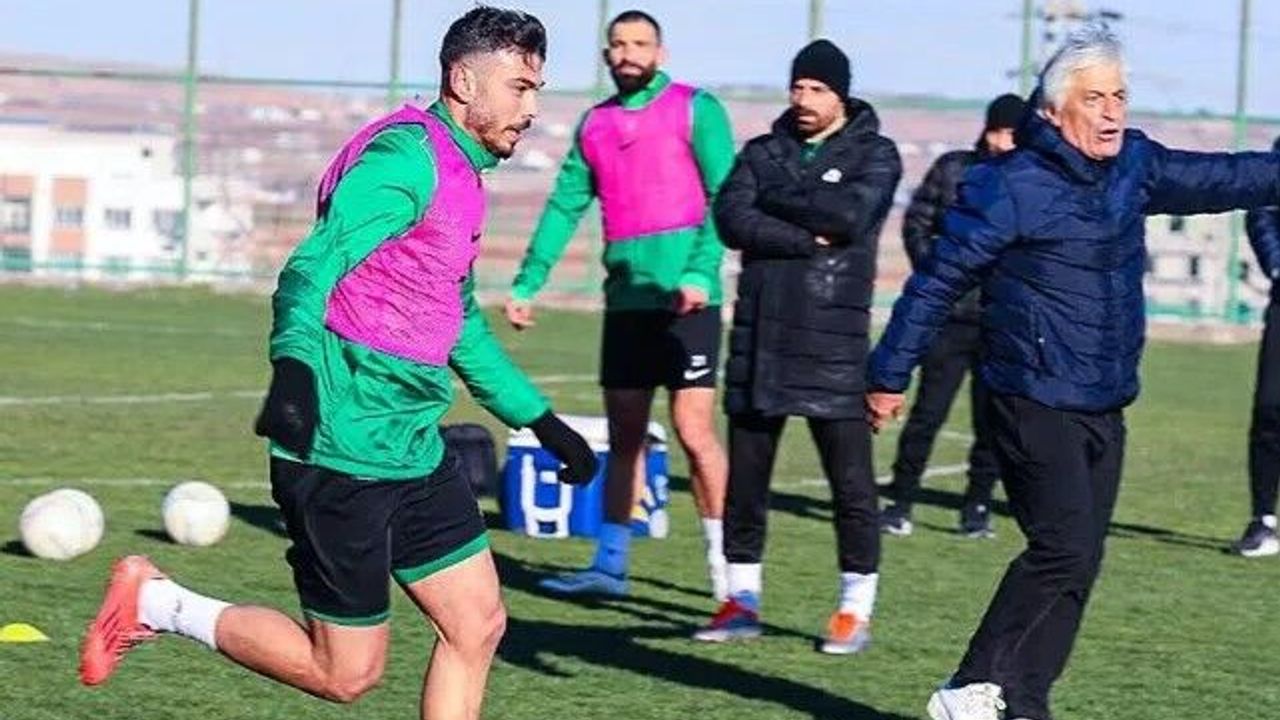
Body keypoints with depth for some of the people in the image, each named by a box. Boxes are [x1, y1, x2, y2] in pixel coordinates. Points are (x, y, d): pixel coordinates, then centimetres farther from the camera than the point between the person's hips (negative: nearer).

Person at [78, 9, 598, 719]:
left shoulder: (460, 178, 17)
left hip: (413, 450, 9)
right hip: (342, 454, -9)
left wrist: (542, 422, 33)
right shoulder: (407, 158, -14)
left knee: (477, 624, 4)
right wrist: (294, 365, -44)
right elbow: (312, 267, -27)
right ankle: (157, 604, 10)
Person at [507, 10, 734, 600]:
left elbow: (724, 196, -10)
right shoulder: (595, 124, 14)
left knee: (693, 429, -10)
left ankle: (725, 565, -4)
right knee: (624, 436, 9)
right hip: (625, 299, 6)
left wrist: (700, 273, -21)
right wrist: (527, 283, 11)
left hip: (684, 299, -6)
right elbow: (564, 207, 17)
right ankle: (610, 565, 15)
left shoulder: (694, 109, -2)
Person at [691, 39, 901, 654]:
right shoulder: (764, 153, 12)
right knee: (745, 477, 7)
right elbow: (731, 219, -4)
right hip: (759, 341, 4)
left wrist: (776, 201, -5)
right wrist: (806, 240, -13)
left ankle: (856, 609, 6)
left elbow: (850, 215, -16)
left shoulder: (873, 154, 3)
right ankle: (742, 601, 16)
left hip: (834, 343, -4)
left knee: (851, 482, -2)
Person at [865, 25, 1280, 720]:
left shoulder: (1134, 167, 7)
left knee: (1079, 564, 6)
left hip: (1104, 409, 8)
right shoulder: (1010, 188, -13)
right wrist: (889, 375, -3)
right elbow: (935, 283, -7)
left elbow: (1224, 178, 17)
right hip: (1035, 403, -8)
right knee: (1063, 551, -16)